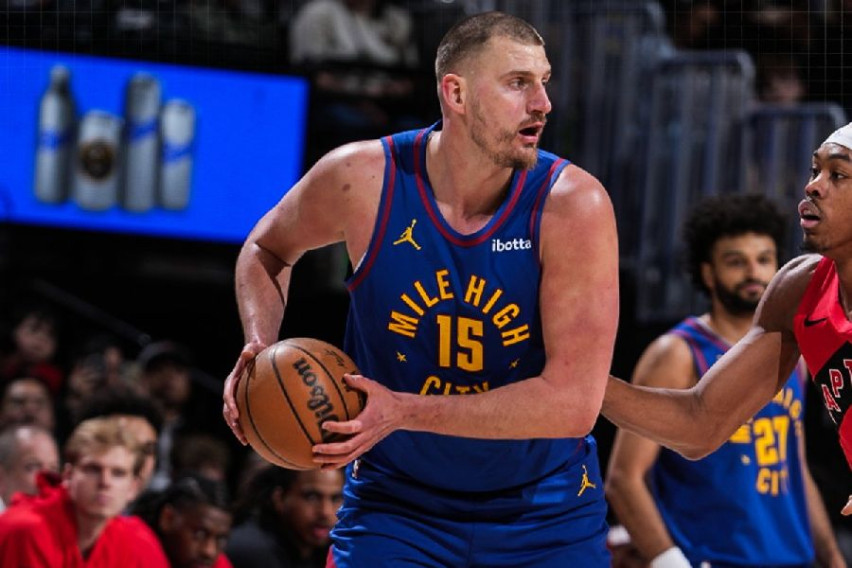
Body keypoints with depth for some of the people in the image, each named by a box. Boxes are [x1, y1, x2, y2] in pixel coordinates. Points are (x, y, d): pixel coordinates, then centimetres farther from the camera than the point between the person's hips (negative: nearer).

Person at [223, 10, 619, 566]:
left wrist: (404, 412, -31)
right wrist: (261, 350, -10)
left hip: (545, 515, 0)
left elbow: (573, 403, -25)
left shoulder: (573, 205, -20)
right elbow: (268, 249, 10)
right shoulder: (362, 180, -14)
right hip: (396, 499, 0)